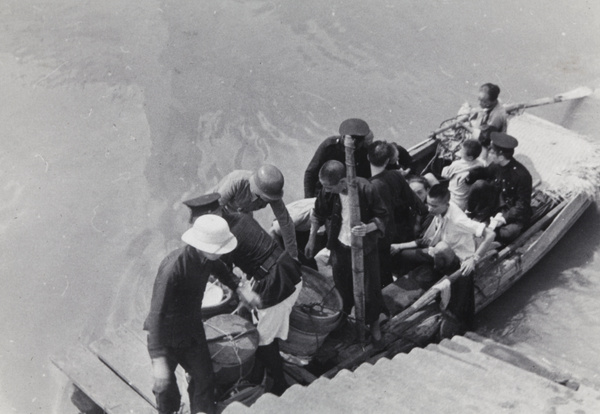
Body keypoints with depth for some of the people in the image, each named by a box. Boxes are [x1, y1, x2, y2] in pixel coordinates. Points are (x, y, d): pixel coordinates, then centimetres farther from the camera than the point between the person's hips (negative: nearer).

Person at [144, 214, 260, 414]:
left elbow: (218, 268, 14)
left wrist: (239, 287, 0)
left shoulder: (207, 257, -14)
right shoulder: (173, 268, -37)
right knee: (165, 385, 13)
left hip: (192, 329, 6)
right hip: (166, 335, -6)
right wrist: (158, 360, -45)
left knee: (204, 379, 12)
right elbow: (156, 313, -39)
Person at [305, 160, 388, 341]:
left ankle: (374, 322, 38)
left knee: (370, 288, 11)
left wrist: (368, 228, -35)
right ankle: (343, 318, 51)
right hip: (339, 247, 3)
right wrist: (311, 240, 8)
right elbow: (318, 215, 1)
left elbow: (382, 217, -16)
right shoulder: (327, 192, -18)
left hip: (365, 248, -3)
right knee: (342, 285, 22)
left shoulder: (366, 190, -28)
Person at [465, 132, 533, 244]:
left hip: (513, 212, -6)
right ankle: (469, 215, -1)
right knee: (479, 184, -18)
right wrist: (468, 176, -8)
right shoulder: (496, 165, -8)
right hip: (495, 203, 6)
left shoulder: (522, 175, -26)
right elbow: (485, 172, 13)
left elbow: (522, 205, -21)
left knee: (508, 233, -36)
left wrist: (504, 218, -29)